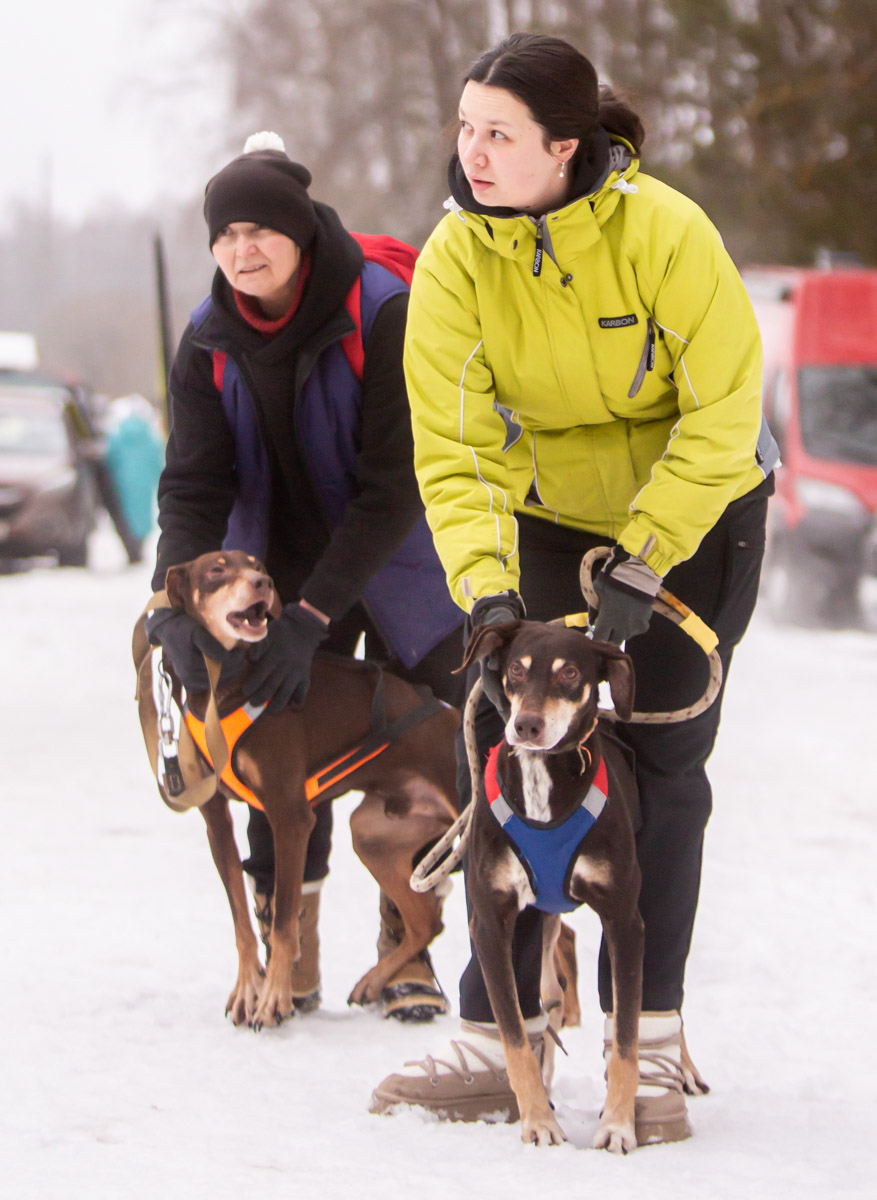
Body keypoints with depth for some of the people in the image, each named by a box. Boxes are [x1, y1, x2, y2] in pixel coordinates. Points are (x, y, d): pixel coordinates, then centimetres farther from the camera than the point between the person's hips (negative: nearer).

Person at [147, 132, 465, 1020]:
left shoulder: (386, 314, -25)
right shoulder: (211, 340, -9)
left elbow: (394, 485, -26)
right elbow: (195, 482, -11)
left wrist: (312, 615, -30)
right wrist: (178, 603, -28)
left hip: (401, 571, -4)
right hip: (285, 565, 4)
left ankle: (407, 951, 12)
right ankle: (291, 959, 6)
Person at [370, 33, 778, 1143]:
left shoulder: (663, 231, -26)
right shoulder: (454, 262, -17)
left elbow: (721, 414, -20)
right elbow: (455, 448, -17)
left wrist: (641, 562, -25)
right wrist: (484, 585, -32)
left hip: (695, 512, -3)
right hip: (549, 518, 3)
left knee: (658, 762, -7)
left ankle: (650, 1047, 0)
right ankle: (498, 1040, 2)